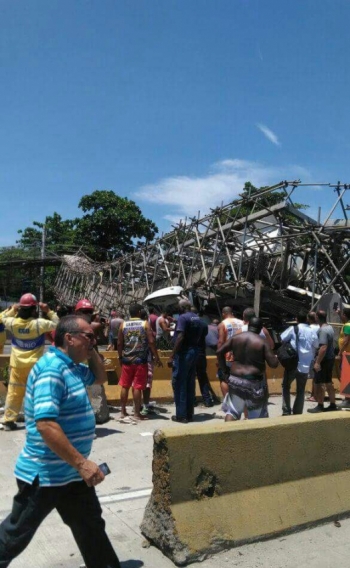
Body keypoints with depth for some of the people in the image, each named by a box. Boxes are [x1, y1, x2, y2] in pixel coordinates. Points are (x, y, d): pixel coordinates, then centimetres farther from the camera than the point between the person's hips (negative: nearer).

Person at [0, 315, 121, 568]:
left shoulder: (72, 367, 5)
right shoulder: (51, 368, -24)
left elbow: (100, 377, 24)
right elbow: (45, 424, -32)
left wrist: (92, 352, 5)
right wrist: (81, 463, -30)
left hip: (71, 473, 9)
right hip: (43, 474, -9)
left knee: (92, 527, 21)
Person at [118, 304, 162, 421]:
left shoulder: (123, 324, 5)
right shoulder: (145, 324, -3)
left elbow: (119, 343, 4)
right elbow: (151, 342, -8)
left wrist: (120, 357, 16)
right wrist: (157, 358, -3)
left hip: (127, 360, 3)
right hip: (141, 360, -3)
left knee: (125, 386, 13)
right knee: (137, 387, 1)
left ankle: (123, 412, 20)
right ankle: (137, 413, 6)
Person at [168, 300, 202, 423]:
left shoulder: (182, 318, -13)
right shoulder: (197, 318, 12)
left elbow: (180, 338, -22)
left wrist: (172, 356, -21)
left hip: (183, 353, -8)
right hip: (194, 352, 8)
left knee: (179, 384, 0)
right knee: (190, 384, 13)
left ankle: (181, 415, 3)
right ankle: (189, 414, 19)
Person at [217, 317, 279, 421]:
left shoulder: (236, 337, 3)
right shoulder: (262, 342, -7)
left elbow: (219, 351, 2)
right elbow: (274, 364, -12)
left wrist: (225, 371, 7)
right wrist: (275, 358, 11)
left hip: (235, 379, 3)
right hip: (254, 382, -3)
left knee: (232, 411, 14)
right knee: (258, 416, 14)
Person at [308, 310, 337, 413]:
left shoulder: (322, 330, -21)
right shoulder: (330, 327, 9)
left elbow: (323, 348, -28)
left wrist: (317, 362, -26)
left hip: (324, 360, -9)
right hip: (330, 358, 9)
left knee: (319, 384, 0)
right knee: (328, 383, 16)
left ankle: (320, 406, 6)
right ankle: (332, 405, 22)